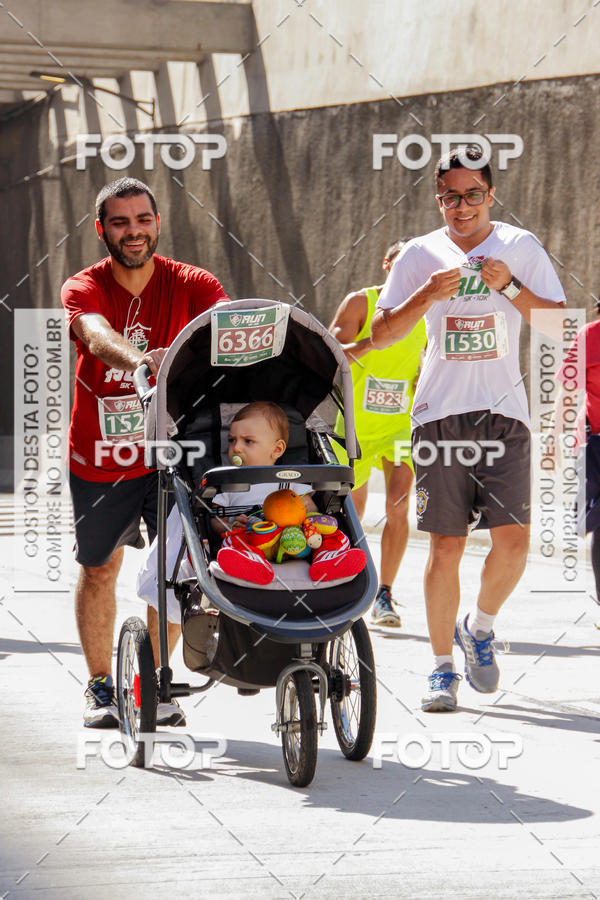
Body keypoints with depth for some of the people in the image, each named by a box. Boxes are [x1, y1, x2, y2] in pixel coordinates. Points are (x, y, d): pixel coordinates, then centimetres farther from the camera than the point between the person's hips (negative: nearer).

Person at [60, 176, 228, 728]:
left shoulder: (189, 284, -9)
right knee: (99, 569, 10)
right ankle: (100, 685, 26)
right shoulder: (84, 289, -12)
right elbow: (96, 335, -35)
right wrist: (137, 359, -58)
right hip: (99, 455, 0)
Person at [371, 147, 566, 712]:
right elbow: (381, 334, 3)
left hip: (504, 414, 0)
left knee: (512, 540, -10)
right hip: (440, 413, 0)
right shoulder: (420, 254, 7)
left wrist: (511, 287, -14)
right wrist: (428, 295, -12)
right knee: (445, 545, -1)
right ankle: (442, 667, 10)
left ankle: (478, 628, 18)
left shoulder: (520, 247, 6)